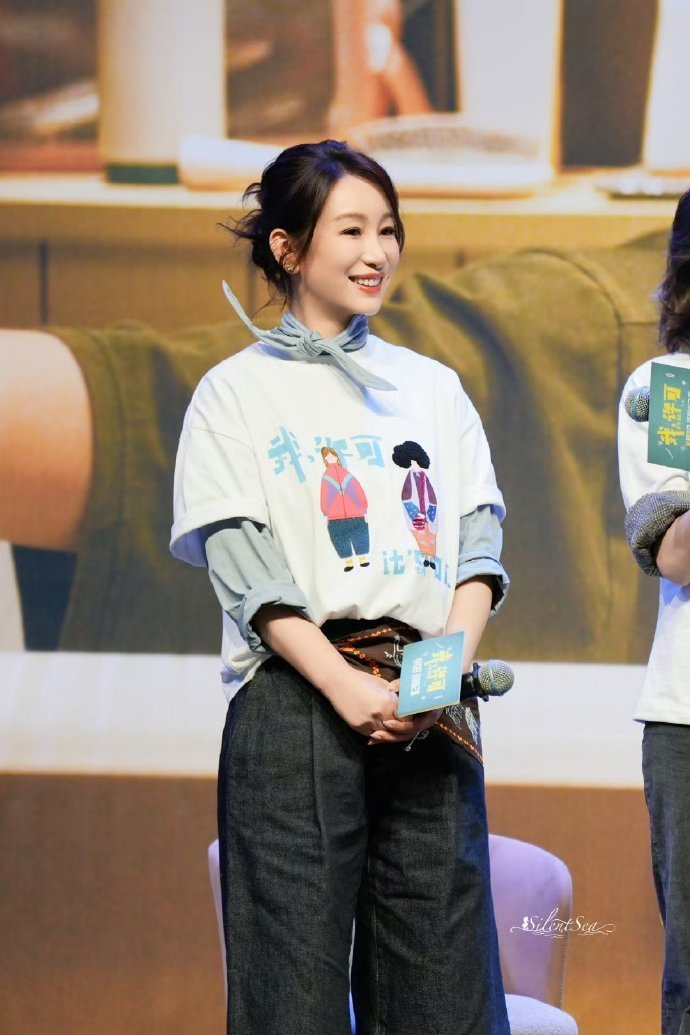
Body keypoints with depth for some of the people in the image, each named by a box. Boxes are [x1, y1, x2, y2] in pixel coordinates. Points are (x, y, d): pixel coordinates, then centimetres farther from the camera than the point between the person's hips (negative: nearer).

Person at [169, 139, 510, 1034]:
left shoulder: (434, 388, 18)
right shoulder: (237, 392, 7)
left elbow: (479, 542, 10)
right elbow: (244, 566, -3)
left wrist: (449, 667, -9)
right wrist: (345, 684, -15)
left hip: (431, 712, 3)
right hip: (297, 701, -3)